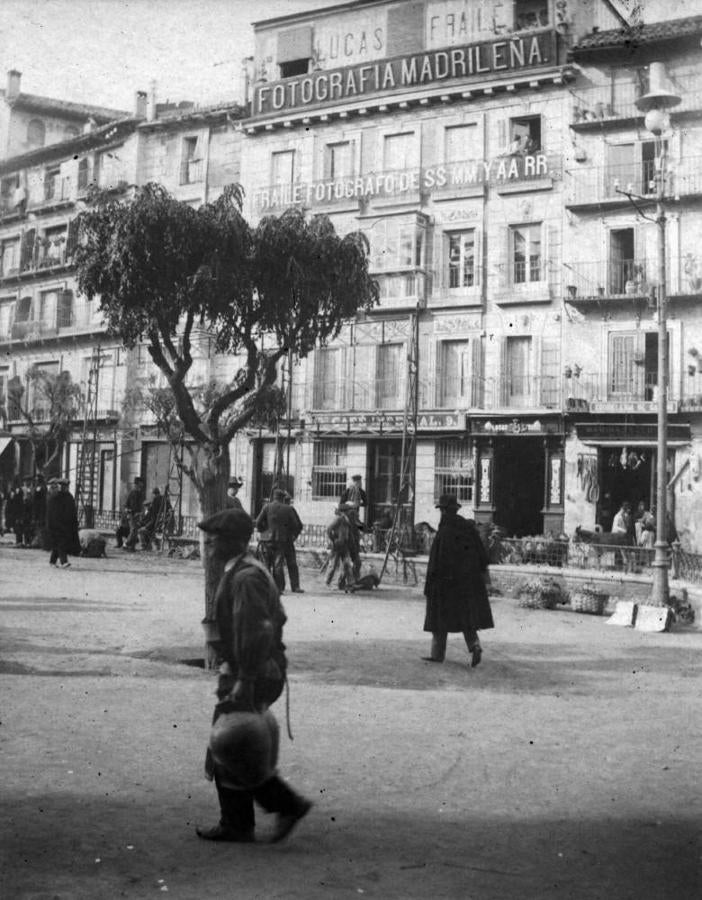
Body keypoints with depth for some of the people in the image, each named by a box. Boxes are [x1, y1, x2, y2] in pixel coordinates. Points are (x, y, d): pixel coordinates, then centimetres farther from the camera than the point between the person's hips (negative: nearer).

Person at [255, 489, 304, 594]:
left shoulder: (267, 507, 0)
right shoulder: (289, 509, -3)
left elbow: (258, 523, 0)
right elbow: (298, 525, -2)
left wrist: (263, 530, 18)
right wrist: (294, 535, 14)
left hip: (273, 540, 1)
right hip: (288, 540, -1)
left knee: (277, 564, 7)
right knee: (292, 564, 7)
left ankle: (279, 587, 3)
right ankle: (295, 586, 5)